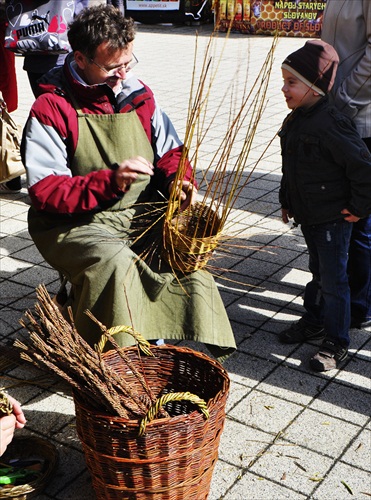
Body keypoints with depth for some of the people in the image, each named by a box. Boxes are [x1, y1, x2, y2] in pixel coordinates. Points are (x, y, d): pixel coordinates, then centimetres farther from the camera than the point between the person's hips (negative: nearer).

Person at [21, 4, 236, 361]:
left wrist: (177, 179, -7)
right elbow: (44, 191, -16)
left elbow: (169, 150, 17)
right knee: (116, 261, -33)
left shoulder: (137, 94, 7)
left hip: (142, 215, 5)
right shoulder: (51, 109, -10)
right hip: (75, 222, -4)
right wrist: (111, 180, -28)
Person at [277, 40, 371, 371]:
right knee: (318, 272, 23)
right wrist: (287, 201, 19)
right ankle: (315, 321, 40)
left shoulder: (331, 124, -25)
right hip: (308, 216, 8)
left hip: (333, 219, -8)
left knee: (333, 281, 2)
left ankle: (336, 343, 15)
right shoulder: (295, 121, 4)